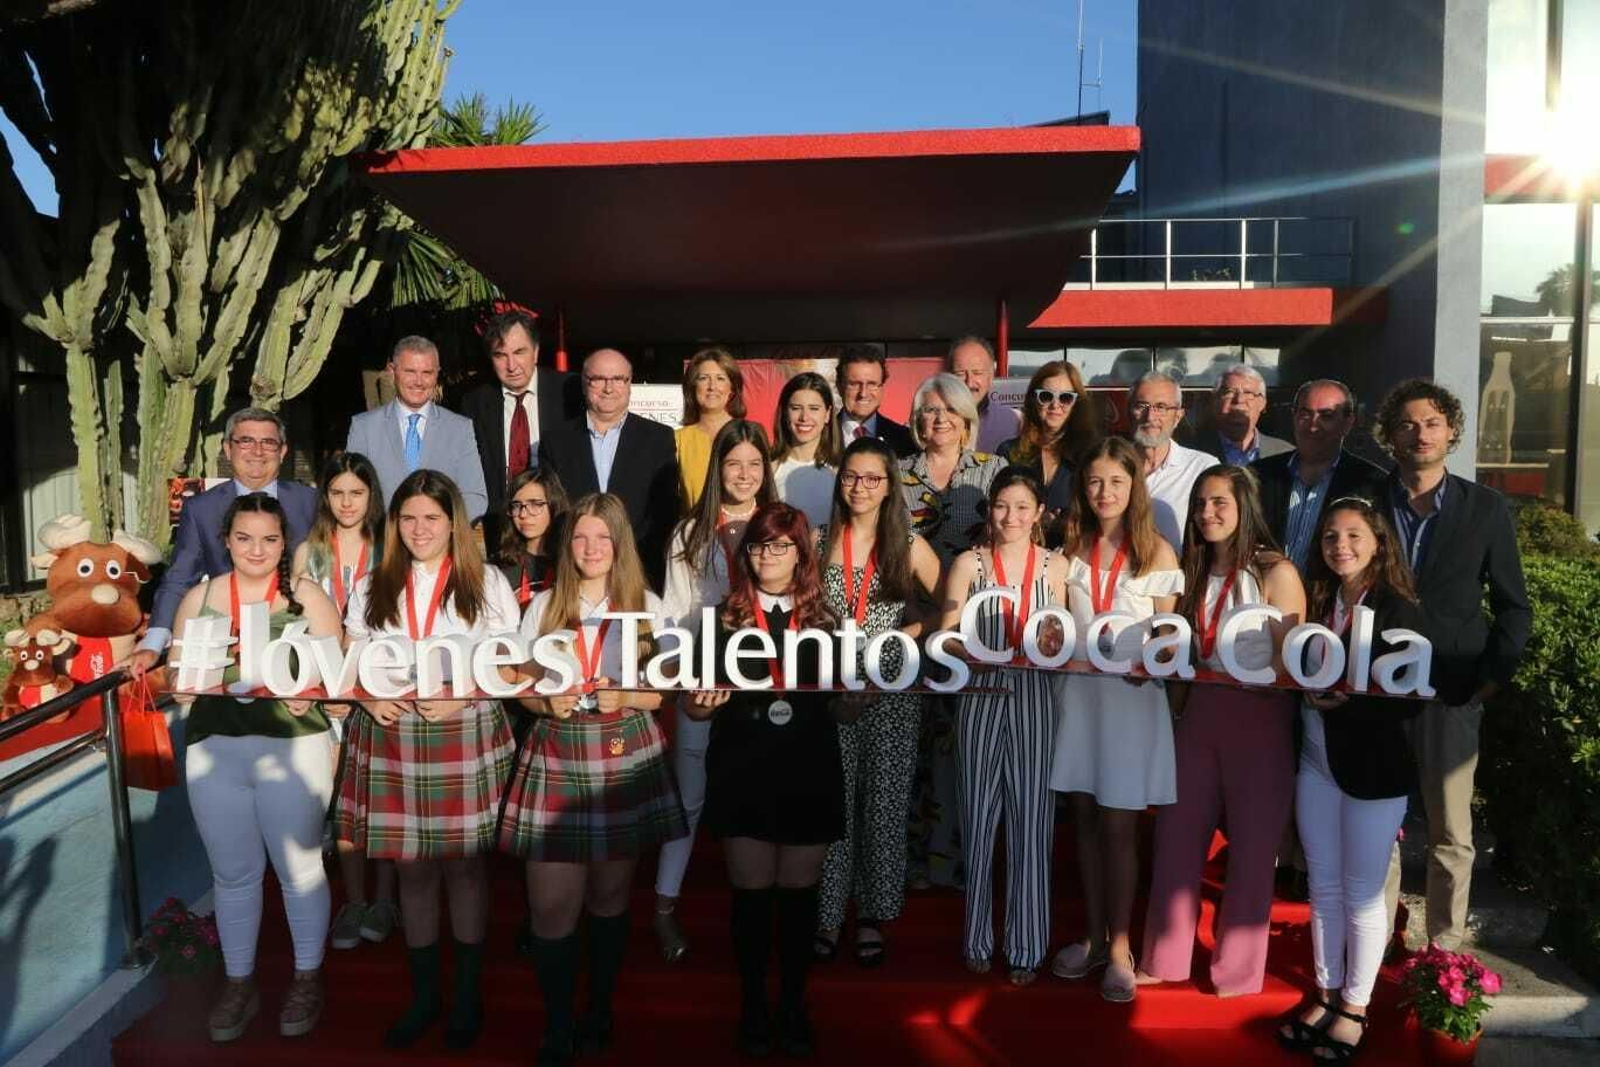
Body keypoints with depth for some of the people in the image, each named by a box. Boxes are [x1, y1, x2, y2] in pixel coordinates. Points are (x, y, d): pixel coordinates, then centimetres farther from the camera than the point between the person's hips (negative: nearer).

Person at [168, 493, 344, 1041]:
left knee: (299, 868, 7)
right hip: (215, 749, 3)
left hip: (293, 747, -3)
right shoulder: (198, 597, 8)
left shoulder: (306, 595, 0)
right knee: (233, 874, 12)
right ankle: (239, 982, 28)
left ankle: (308, 977, 24)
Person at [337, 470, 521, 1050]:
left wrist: (463, 697, -16)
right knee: (411, 868, 12)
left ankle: (468, 992, 25)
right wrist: (370, 697, -9)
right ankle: (423, 992, 29)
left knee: (464, 865, 7)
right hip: (392, 741, 3)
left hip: (466, 741, -2)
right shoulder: (372, 588, 9)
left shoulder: (487, 584, 1)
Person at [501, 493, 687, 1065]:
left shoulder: (647, 605, 4)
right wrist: (546, 701, -13)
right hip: (556, 757, 0)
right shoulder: (544, 605, 7)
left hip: (626, 757, 0)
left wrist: (623, 698, -14)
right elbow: (522, 685, 8)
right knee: (552, 901, -4)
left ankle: (600, 1008, 31)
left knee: (609, 892, 11)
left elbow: (660, 691, 5)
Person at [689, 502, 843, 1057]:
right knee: (751, 891, 5)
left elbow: (838, 692, 10)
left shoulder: (821, 613, 5)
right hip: (743, 768, -1)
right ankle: (753, 1003, 23)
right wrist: (705, 701, -16)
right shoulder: (727, 614, 3)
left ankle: (794, 1003, 26)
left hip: (808, 768, 1)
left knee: (798, 890, 9)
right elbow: (708, 692, 5)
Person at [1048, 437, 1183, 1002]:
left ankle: (1120, 945, 15)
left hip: (1131, 697, -3)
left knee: (1118, 824, 1)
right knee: (1086, 819, 10)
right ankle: (1094, 936, 24)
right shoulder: (1070, 547, 6)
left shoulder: (1158, 552, -1)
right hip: (1076, 691, 3)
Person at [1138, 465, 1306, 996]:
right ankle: (1165, 958, 23)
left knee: (1251, 851, 7)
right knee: (1176, 838, 9)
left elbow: (1290, 665, -10)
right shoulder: (1195, 573, 10)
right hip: (1199, 718, 6)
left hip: (1259, 724, -5)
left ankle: (1238, 971, 23)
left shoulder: (1276, 573, -9)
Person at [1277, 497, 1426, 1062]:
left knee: (1361, 894, 8)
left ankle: (1355, 1006, 25)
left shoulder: (1398, 610, -11)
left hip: (1373, 768, -5)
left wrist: (1349, 700, -22)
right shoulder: (1317, 602, 5)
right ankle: (1326, 992, 30)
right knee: (1323, 888, 14)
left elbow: (1412, 699, -14)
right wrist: (1309, 693, -8)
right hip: (1316, 762, 5)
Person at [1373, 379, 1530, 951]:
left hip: (1452, 692, 0)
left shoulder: (1485, 507, 3)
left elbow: (1513, 605, 6)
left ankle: (1445, 948, 20)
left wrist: (1493, 677, -3)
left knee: (1450, 835, 7)